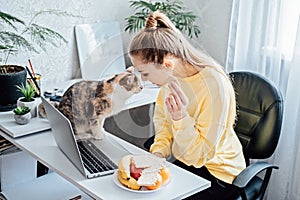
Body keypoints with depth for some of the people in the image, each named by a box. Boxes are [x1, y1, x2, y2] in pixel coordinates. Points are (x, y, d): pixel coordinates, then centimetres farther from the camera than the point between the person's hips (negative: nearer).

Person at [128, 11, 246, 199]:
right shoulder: (171, 77, -11)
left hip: (216, 170, -6)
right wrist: (158, 151, -9)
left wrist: (181, 117, -36)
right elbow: (162, 118, 8)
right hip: (183, 161, 6)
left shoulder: (214, 85, -30)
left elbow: (199, 156, -22)